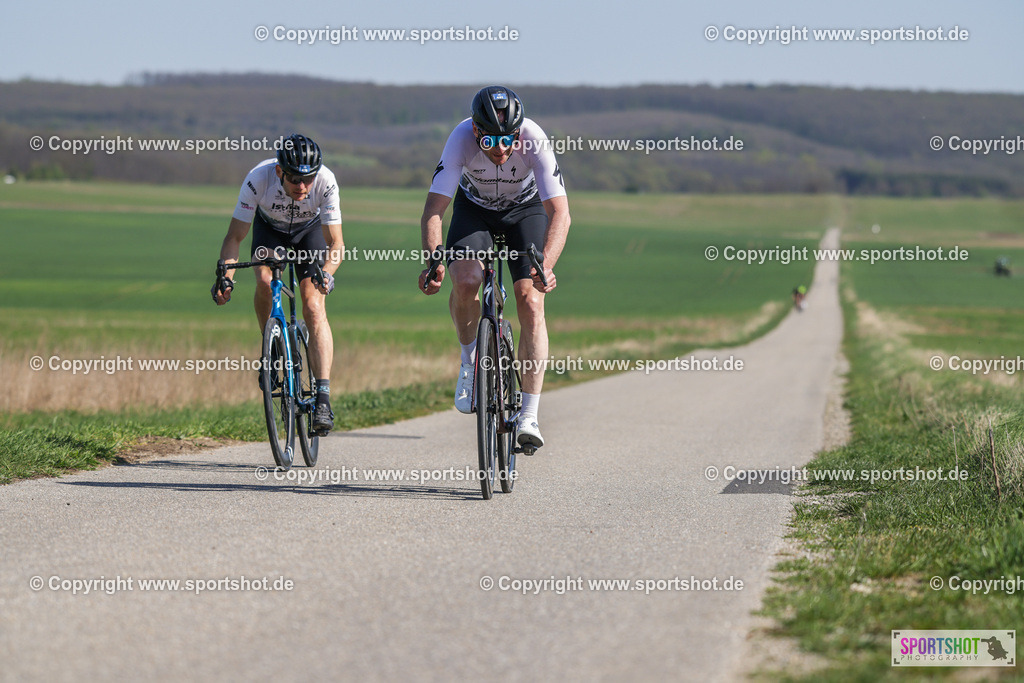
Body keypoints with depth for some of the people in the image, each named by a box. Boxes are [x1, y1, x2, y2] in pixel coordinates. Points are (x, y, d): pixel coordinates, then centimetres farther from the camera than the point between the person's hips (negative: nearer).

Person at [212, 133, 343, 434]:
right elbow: (234, 237, -28)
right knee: (264, 280, -30)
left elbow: (336, 243, -31)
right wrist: (225, 276, -44)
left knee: (314, 307, -18)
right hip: (270, 227, 1)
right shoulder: (259, 179, -35)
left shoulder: (326, 182, -35)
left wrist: (326, 272, -52)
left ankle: (323, 398, -23)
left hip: (310, 230, -1)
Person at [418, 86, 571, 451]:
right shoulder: (461, 138, -33)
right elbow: (433, 210, -33)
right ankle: (470, 358, 3)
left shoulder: (534, 140, -35)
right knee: (465, 281, -27)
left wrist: (545, 266, -54)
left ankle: (529, 417, -15)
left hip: (526, 208, -1)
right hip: (475, 208, 1)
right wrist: (433, 259, -49)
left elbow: (560, 213, -38)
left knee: (530, 302, -17)